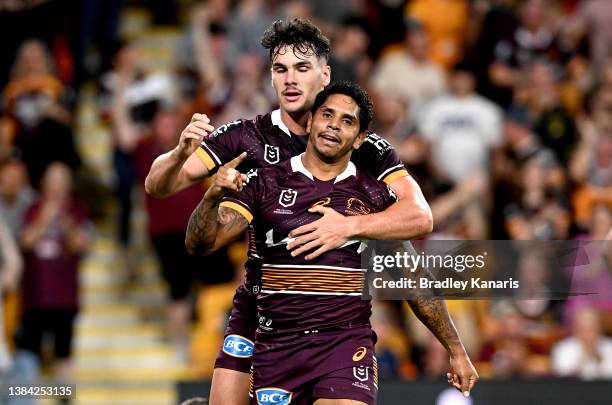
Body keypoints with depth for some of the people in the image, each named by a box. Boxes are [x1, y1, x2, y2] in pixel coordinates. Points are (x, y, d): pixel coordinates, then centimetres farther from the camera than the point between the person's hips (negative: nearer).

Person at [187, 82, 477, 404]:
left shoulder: (375, 196, 8)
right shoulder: (264, 183, 5)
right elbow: (201, 244, -3)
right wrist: (213, 197, -24)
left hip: (348, 342, -1)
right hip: (276, 348, 1)